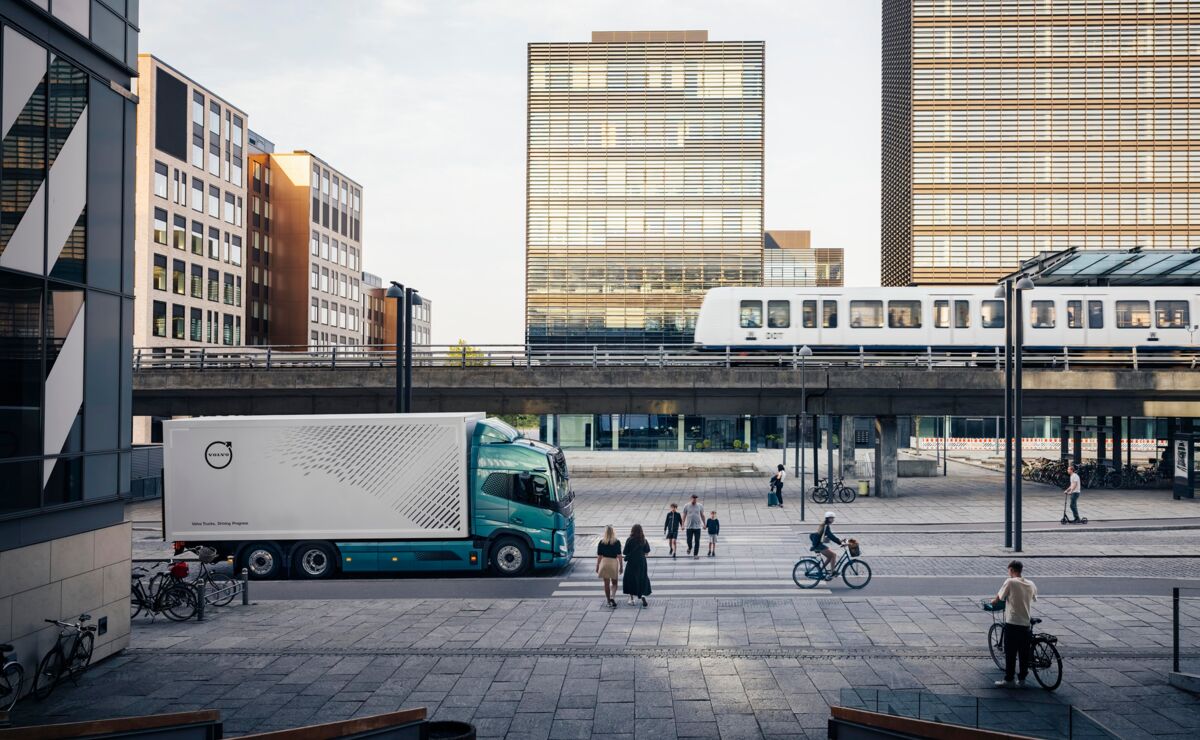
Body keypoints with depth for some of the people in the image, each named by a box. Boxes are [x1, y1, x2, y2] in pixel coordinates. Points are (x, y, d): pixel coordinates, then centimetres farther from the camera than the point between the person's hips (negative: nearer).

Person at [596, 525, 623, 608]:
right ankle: (612, 597, -10)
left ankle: (608, 600, 18)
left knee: (606, 583, 11)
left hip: (604, 562, 1)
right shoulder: (617, 542, -5)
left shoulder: (601, 542, -4)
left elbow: (599, 556, 0)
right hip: (614, 562, -1)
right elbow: (619, 555, -4)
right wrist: (621, 566, 5)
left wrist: (597, 566, 9)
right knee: (614, 582, 12)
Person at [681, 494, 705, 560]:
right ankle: (690, 548, 32)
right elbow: (684, 516, 4)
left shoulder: (700, 506, 3)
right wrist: (683, 525, -1)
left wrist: (704, 524, 11)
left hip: (697, 526, 1)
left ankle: (695, 554, 3)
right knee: (689, 540, 0)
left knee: (697, 541, -3)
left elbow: (702, 515, 12)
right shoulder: (686, 506, 0)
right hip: (689, 527, 0)